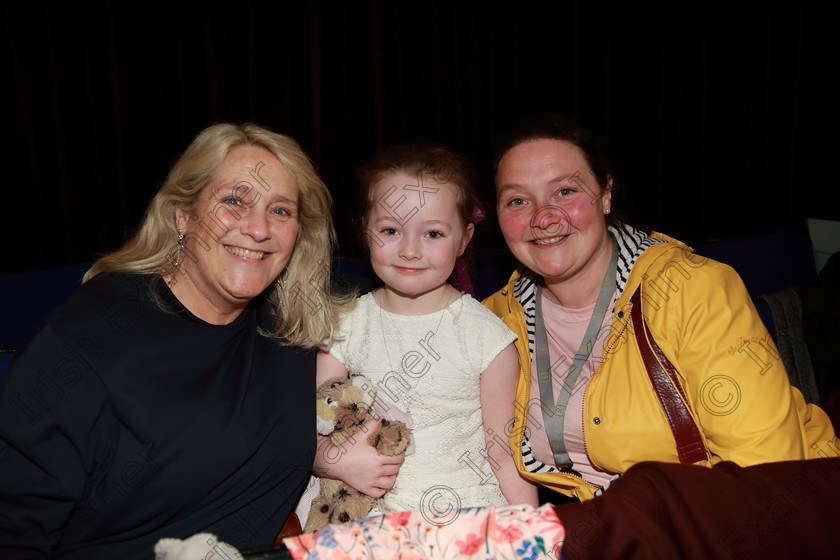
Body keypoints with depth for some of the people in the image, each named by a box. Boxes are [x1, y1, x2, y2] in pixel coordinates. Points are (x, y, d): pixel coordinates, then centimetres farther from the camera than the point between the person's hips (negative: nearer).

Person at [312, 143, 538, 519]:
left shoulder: (487, 335, -1)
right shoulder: (345, 329, 3)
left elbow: (507, 456, 1)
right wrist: (338, 460, -15)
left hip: (474, 516, 0)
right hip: (377, 519, 1)